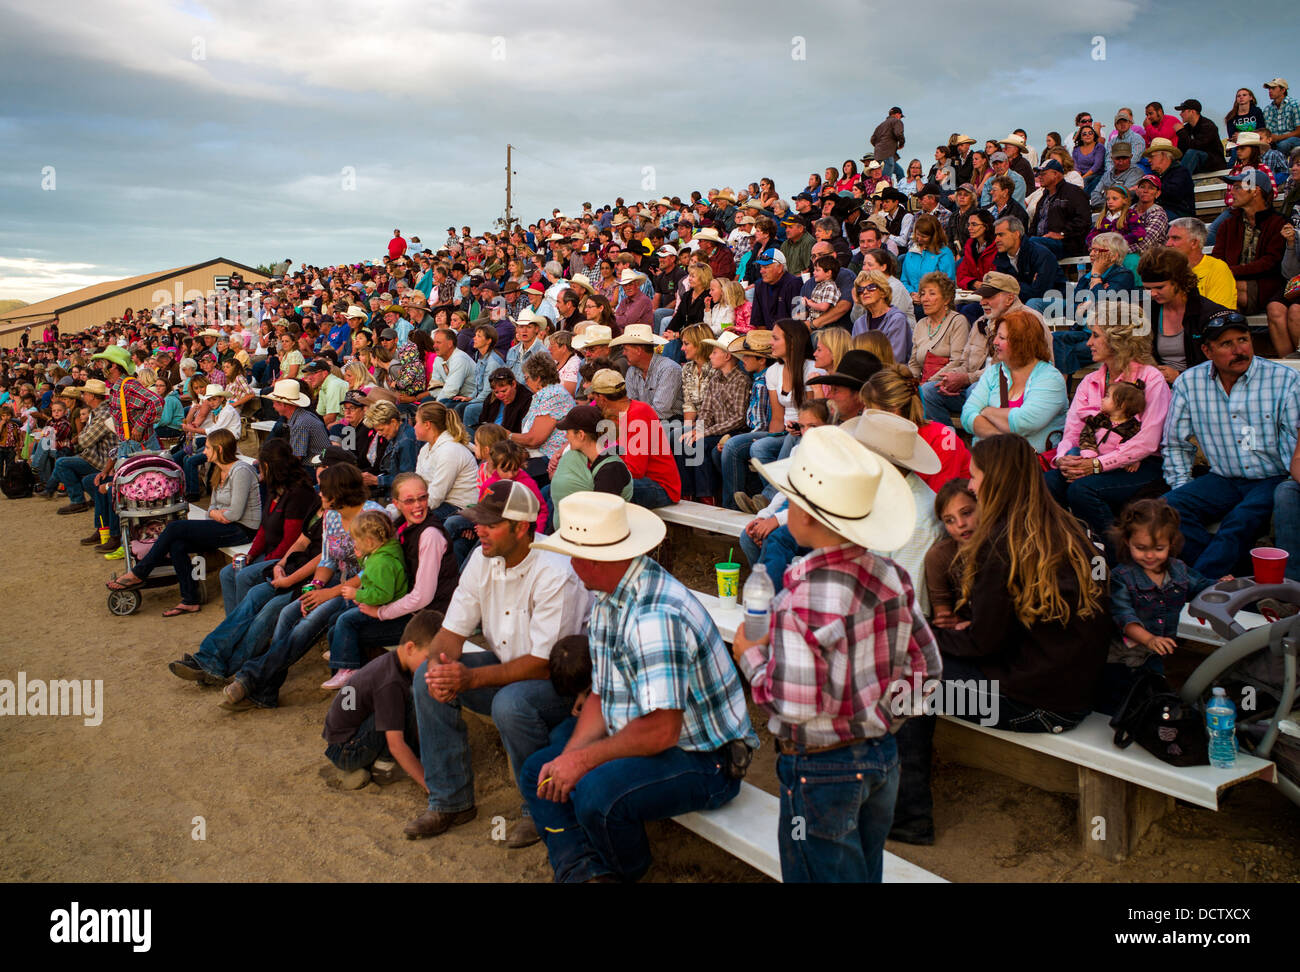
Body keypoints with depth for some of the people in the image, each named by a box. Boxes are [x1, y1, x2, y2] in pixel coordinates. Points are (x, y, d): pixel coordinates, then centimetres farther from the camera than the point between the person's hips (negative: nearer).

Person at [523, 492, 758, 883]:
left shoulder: (656, 616, -29)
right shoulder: (608, 597, 4)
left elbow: (661, 730, -30)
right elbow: (601, 696, 9)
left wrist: (584, 759, -18)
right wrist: (568, 755, -6)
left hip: (705, 761, -10)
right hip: (641, 739, 10)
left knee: (595, 792, -31)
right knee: (538, 773, 7)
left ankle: (626, 873, 1)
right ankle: (581, 870, -7)